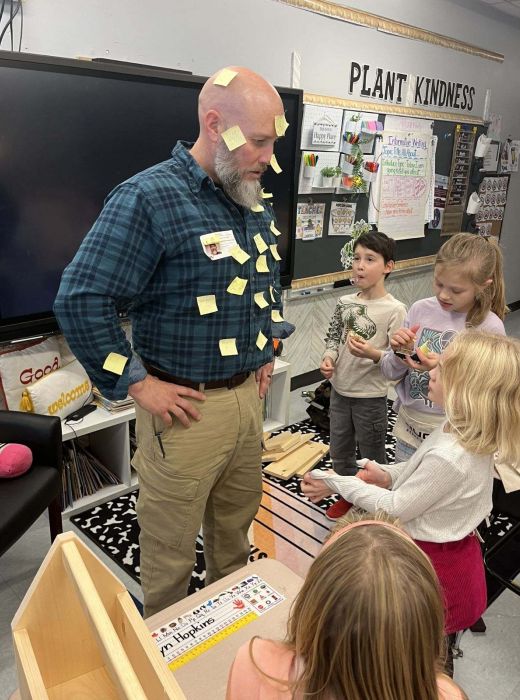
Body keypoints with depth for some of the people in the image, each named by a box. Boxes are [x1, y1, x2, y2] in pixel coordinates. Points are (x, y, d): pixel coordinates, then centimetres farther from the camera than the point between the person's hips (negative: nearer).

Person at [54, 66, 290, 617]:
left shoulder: (254, 202, 7)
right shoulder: (148, 197, -18)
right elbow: (80, 300, -20)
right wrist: (136, 384, -17)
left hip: (248, 393, 7)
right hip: (186, 407, -7)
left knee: (235, 528, 25)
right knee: (171, 550, 12)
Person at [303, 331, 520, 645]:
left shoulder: (448, 457, -36)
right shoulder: (469, 433, -7)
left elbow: (396, 509, -23)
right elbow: (426, 473, 8)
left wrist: (339, 484, -15)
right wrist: (388, 475, -8)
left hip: (435, 566, -9)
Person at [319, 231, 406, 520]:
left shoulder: (394, 310, -16)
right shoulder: (344, 302, -1)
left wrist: (372, 353, -32)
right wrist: (329, 358, -10)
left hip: (370, 397, -5)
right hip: (339, 390, 6)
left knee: (372, 458, 13)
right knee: (339, 452, 21)